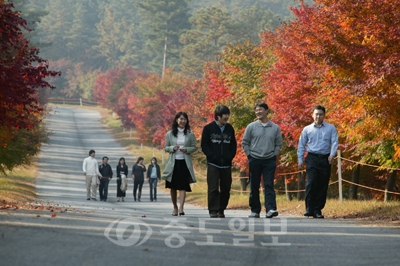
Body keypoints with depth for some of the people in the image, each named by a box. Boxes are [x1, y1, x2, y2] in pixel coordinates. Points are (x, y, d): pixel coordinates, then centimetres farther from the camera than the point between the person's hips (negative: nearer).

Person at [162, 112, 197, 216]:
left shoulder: (190, 134, 4)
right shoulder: (170, 134, 5)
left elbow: (194, 147, 8)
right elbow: (166, 148, 9)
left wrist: (187, 150, -12)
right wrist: (172, 148, -12)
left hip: (185, 163, -1)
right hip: (173, 162, 1)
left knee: (183, 186, -11)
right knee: (173, 187, 6)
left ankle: (181, 208, -17)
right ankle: (175, 207, 21)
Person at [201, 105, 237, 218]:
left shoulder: (230, 129, 11)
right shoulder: (208, 128, 1)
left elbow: (233, 145, 16)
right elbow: (204, 145, 1)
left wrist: (230, 156, 0)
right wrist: (212, 156, -10)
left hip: (226, 165, 4)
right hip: (213, 164, -3)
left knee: (226, 189, 4)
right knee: (213, 188, -7)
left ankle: (221, 210, 14)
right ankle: (213, 210, -5)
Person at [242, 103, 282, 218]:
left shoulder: (275, 128, 5)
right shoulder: (251, 127, 2)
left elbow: (278, 144, 12)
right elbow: (245, 142, 7)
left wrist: (274, 155, 1)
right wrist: (249, 155, 0)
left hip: (269, 161, -1)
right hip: (254, 160, 1)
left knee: (269, 185, -9)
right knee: (254, 186, 5)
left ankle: (270, 209, -16)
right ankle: (255, 210, 12)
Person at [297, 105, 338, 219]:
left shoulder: (331, 128, 8)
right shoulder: (307, 129, 10)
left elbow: (335, 142, 0)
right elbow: (301, 146, 13)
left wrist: (332, 155, -15)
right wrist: (300, 160, 6)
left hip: (325, 159, 1)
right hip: (312, 158, -1)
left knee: (323, 185, 1)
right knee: (311, 183, -15)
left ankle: (317, 210, 7)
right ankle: (309, 209, -13)